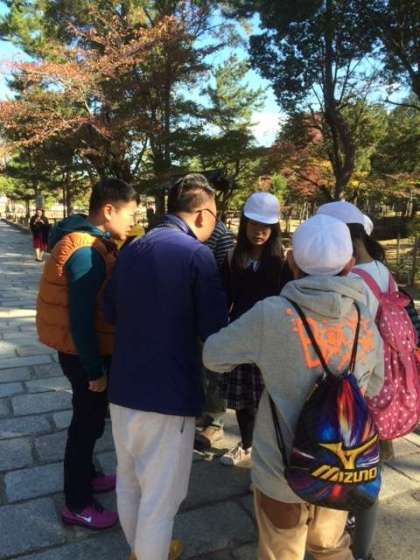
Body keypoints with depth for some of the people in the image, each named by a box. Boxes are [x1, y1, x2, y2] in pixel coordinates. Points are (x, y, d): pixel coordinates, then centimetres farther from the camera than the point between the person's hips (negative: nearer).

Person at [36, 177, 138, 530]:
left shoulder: (91, 242, 6)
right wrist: (95, 370, -21)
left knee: (90, 419, 24)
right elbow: (81, 318, -27)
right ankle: (77, 505, 25)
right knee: (87, 424, 6)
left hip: (91, 349, 10)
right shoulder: (86, 252, -26)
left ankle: (87, 475, 45)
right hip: (85, 354, -10)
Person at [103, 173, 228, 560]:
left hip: (124, 386, 8)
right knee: (160, 495, 10)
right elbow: (213, 330, -14)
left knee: (129, 481, 25)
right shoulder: (197, 254, -14)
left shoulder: (131, 250, 7)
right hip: (169, 392, -8)